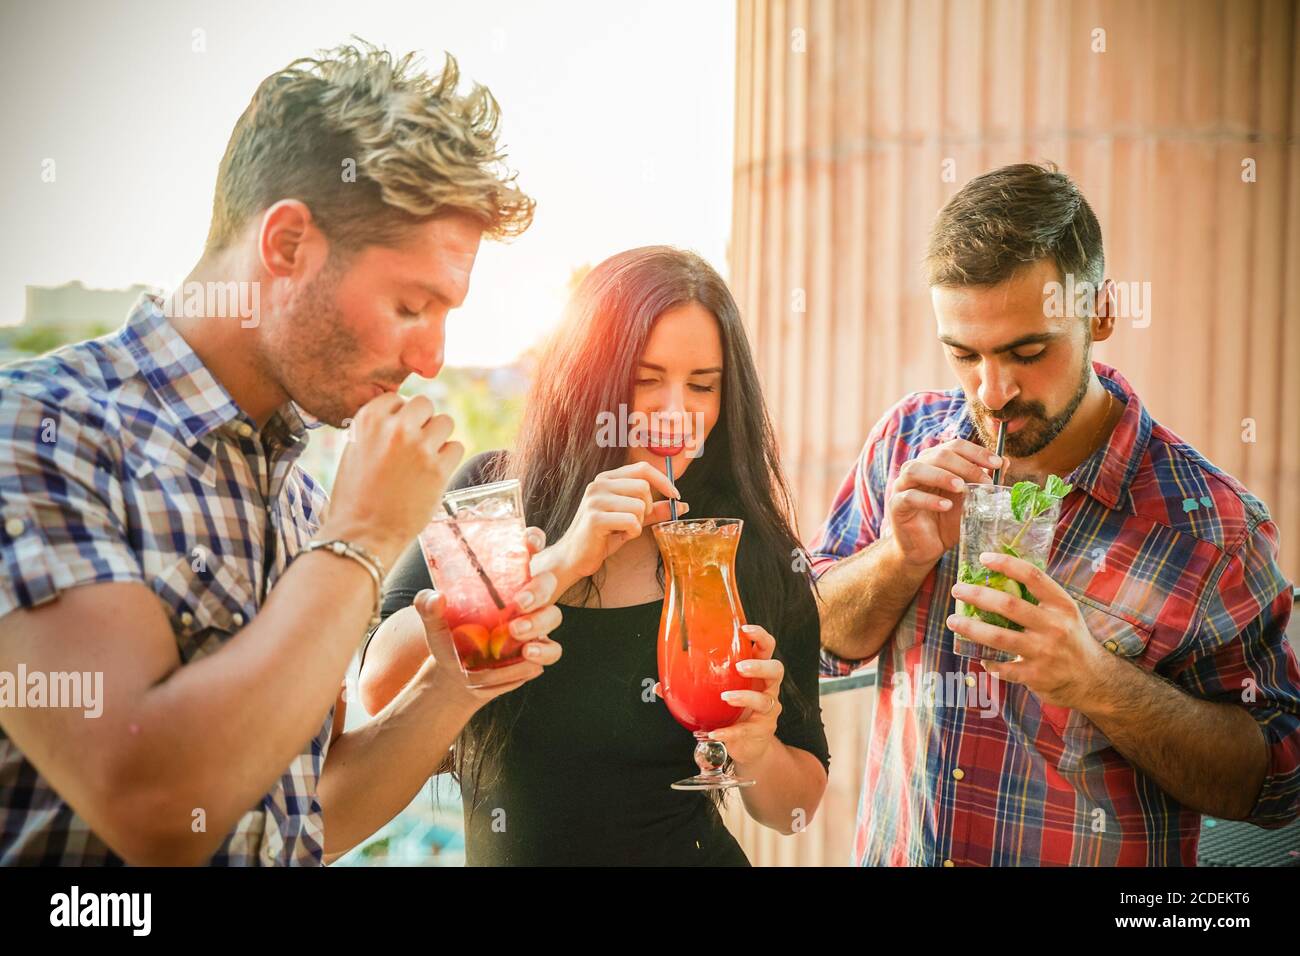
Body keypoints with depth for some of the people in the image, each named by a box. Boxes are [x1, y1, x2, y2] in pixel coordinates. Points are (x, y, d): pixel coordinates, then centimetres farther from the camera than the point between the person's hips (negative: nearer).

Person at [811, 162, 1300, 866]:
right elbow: (821, 638, -2)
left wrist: (1096, 680, -27)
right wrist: (903, 557, -21)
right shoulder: (910, 438, -8)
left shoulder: (1210, 524, -17)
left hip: (1089, 856, -2)